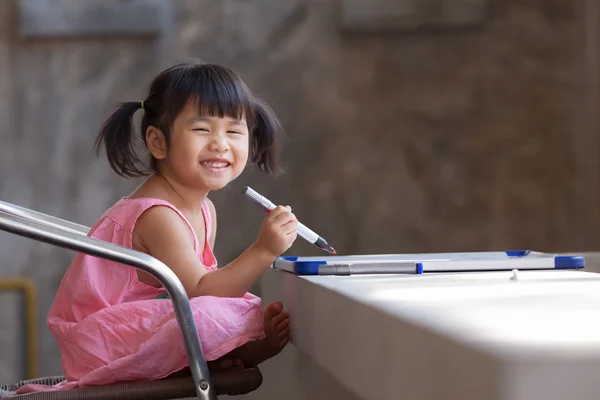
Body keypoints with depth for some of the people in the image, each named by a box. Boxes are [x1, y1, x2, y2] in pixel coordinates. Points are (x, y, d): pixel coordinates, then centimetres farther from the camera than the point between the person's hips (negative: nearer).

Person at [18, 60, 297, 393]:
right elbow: (199, 292, -26)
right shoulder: (158, 215, -23)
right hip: (102, 341, -9)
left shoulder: (204, 211, 7)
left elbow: (201, 283, 5)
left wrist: (258, 325, -11)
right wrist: (263, 251, -36)